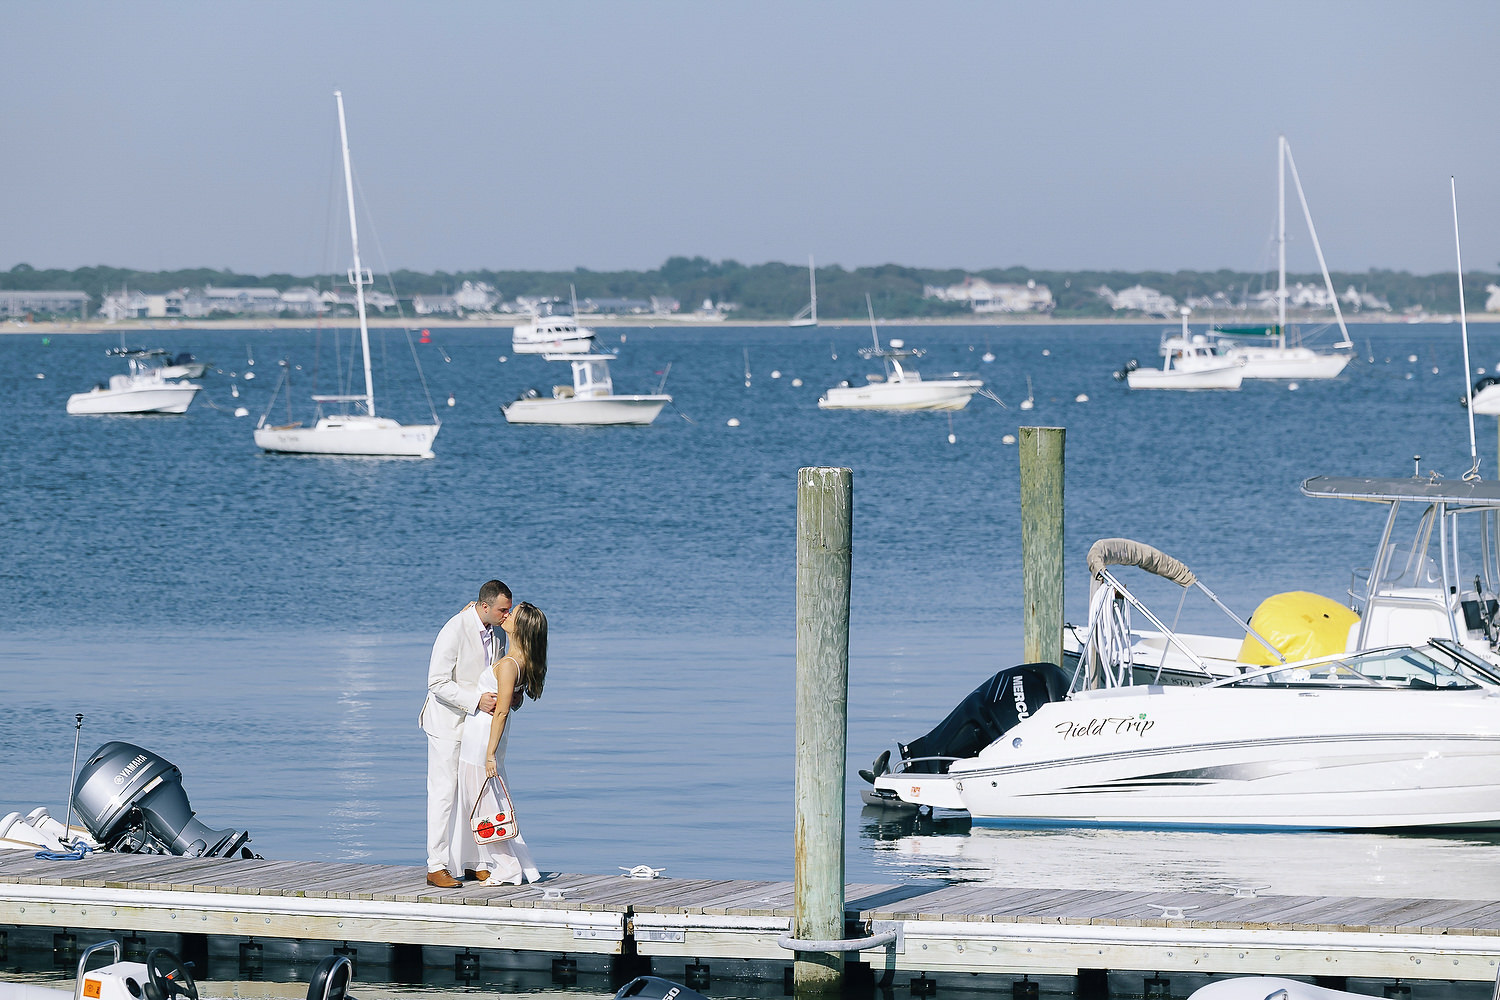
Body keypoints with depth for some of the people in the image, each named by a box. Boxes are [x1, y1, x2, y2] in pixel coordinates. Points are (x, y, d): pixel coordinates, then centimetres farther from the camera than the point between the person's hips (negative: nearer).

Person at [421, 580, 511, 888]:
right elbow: (438, 683, -22)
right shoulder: (455, 631, -22)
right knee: (444, 792, -7)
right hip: (448, 721, -7)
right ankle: (436, 867, -5)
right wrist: (476, 700, -29)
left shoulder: (496, 632, 3)